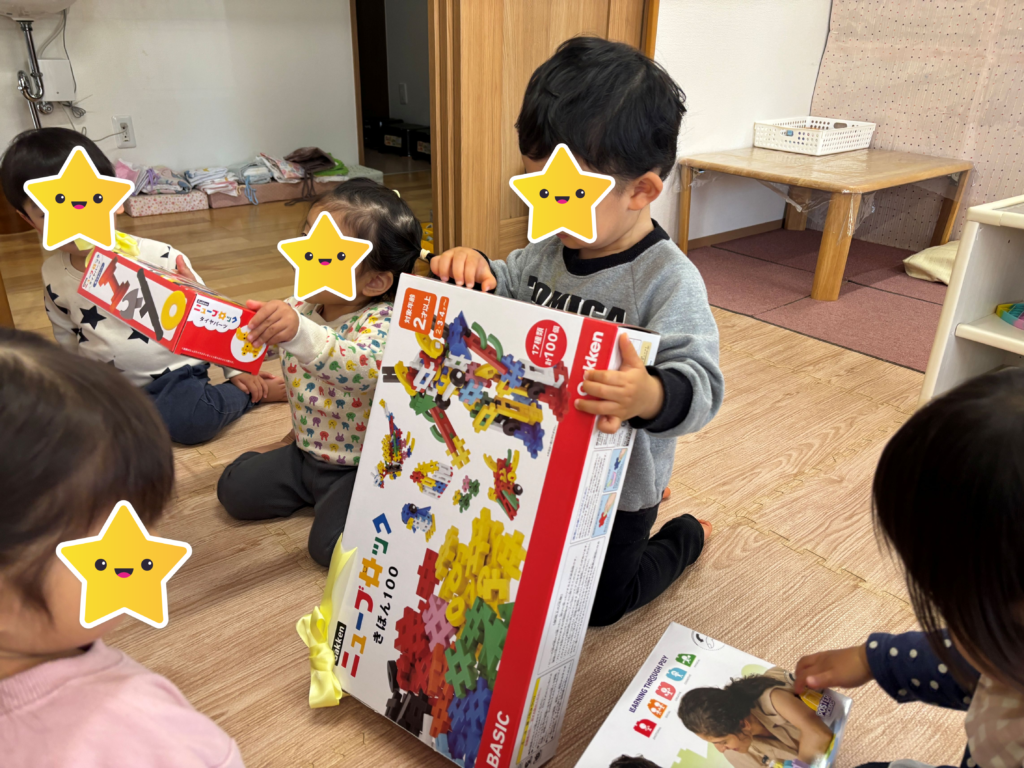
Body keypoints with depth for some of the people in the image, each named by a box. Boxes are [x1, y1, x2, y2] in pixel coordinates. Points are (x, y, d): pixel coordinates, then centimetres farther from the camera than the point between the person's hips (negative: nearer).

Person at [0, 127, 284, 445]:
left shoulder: (158, 257, -17)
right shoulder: (54, 275, -3)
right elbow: (67, 339, 15)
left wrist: (237, 370, -3)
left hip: (174, 374, -5)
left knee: (191, 420, -33)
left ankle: (253, 391, -5)